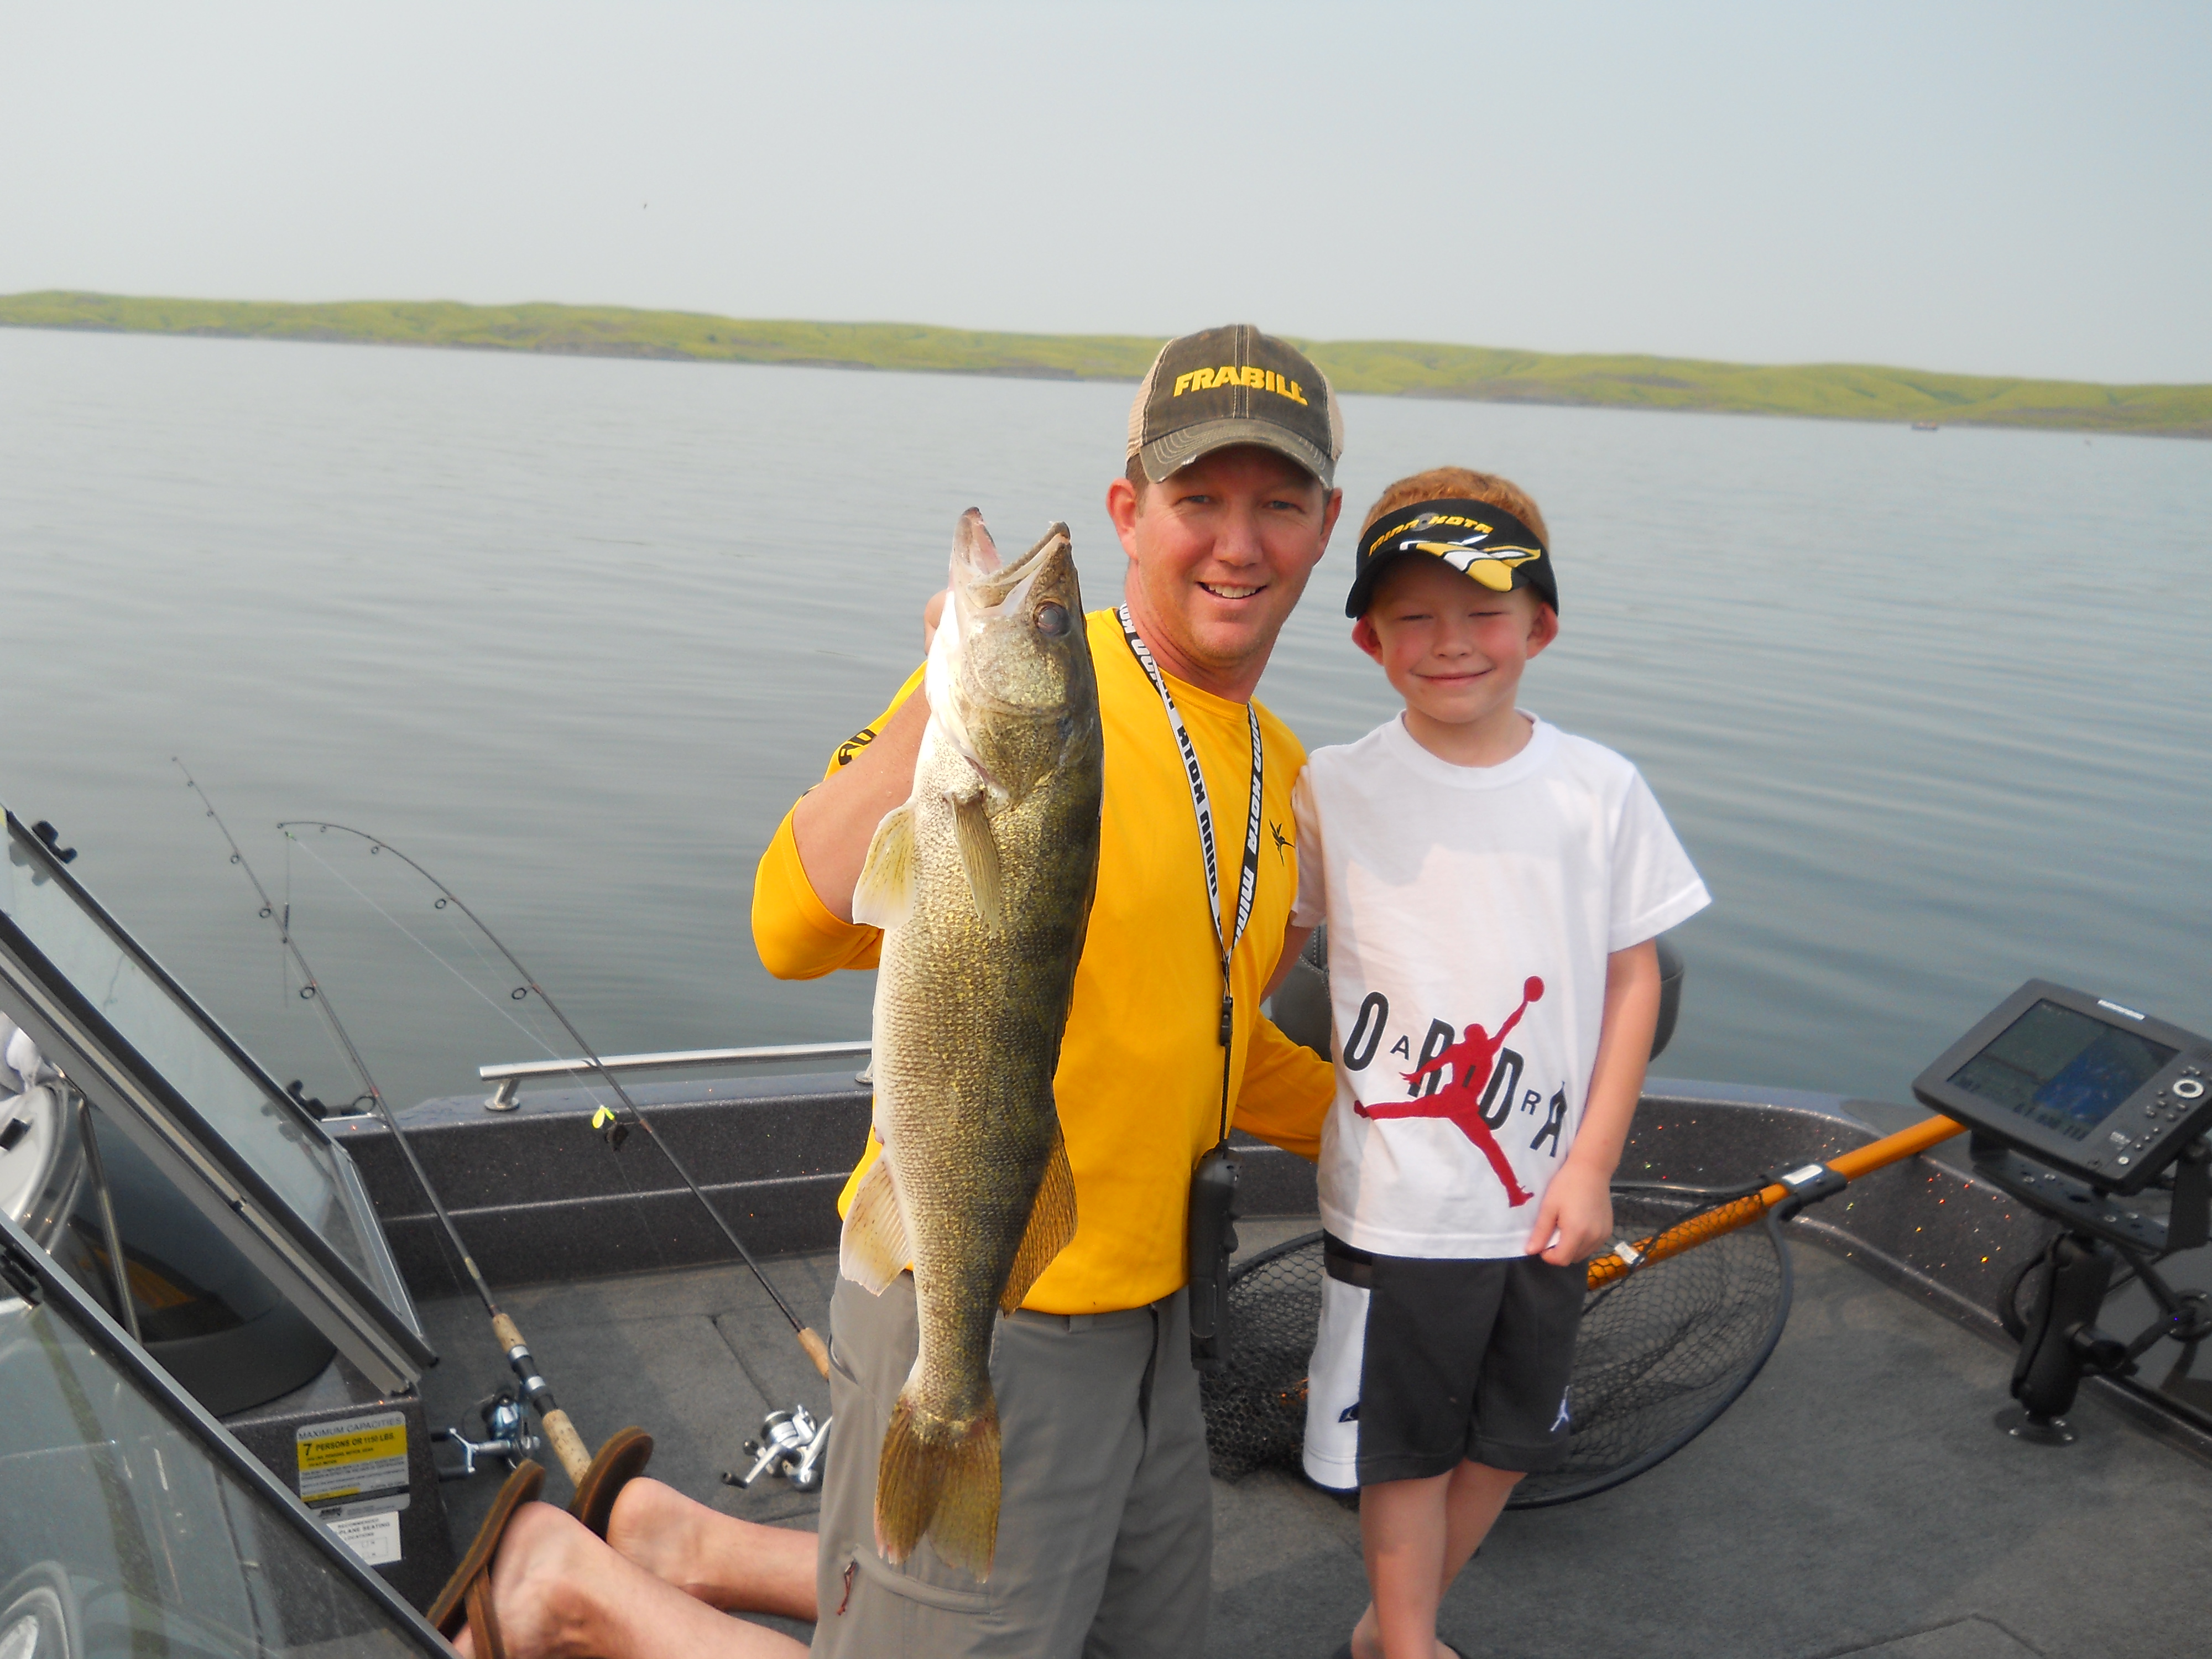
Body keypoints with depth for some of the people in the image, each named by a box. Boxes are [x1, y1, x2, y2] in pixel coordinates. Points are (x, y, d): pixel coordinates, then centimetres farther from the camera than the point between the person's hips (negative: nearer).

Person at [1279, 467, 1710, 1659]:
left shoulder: (1599, 790, -4)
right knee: (1405, 1446, 11)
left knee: (1508, 1442, 18)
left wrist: (1590, 1167, -3)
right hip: (1396, 1202, -3)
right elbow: (1262, 952, 3)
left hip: (1545, 1201, 3)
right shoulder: (1333, 791, -8)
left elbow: (1632, 977, 1)